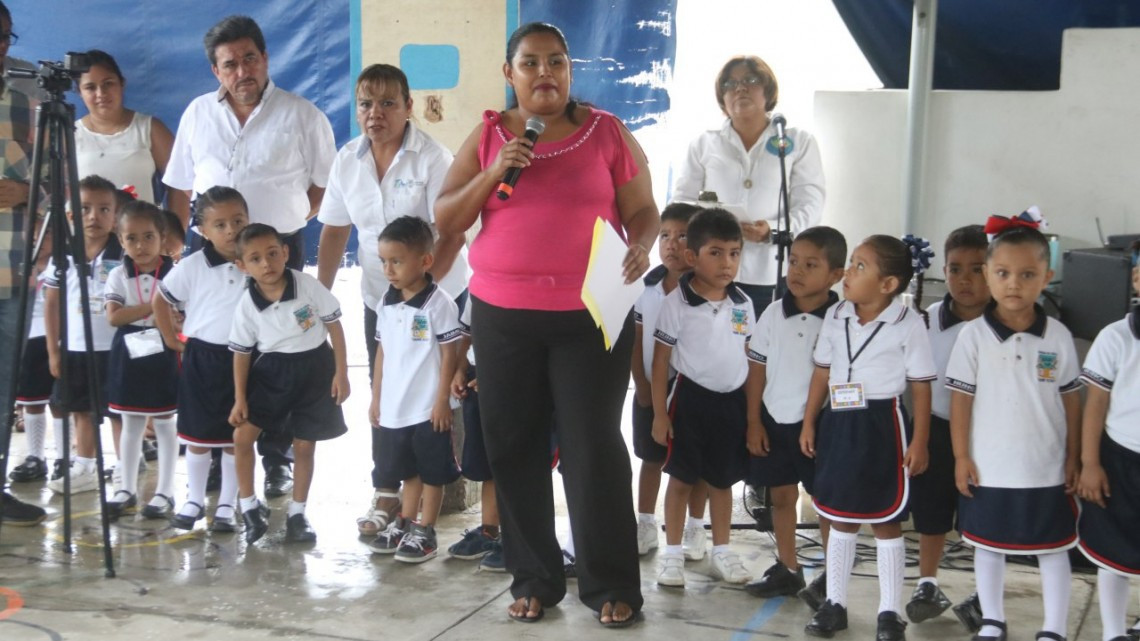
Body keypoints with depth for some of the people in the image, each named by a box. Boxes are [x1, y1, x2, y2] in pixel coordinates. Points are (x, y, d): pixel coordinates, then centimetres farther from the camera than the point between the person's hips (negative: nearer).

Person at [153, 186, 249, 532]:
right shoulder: (192, 266, -8)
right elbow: (161, 300, 6)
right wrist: (171, 338, 5)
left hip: (243, 359, 0)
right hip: (201, 359, 0)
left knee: (236, 437, 8)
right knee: (197, 435, 10)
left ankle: (227, 504, 20)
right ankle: (194, 500, 26)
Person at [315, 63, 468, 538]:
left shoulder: (433, 158, -15)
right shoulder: (347, 160, 2)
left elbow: (452, 233, -18)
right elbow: (335, 231, 8)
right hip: (378, 299, 5)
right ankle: (386, 493, 20)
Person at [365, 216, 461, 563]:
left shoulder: (439, 303, -13)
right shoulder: (386, 304, 6)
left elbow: (448, 354, -11)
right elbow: (382, 352, 12)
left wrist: (442, 400, -13)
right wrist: (376, 398, 12)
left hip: (428, 408, -6)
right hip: (394, 407, 6)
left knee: (432, 472, 5)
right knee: (408, 471, 20)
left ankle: (425, 532, 14)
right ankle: (405, 523, 32)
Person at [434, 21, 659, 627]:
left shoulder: (608, 133, 3)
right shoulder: (488, 137, 7)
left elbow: (644, 212, 5)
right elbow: (444, 220, 4)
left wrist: (640, 249, -17)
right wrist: (493, 174, -10)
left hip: (591, 315, -2)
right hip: (502, 316, 2)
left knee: (594, 445, -3)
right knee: (515, 448, 6)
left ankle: (611, 584, 9)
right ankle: (534, 578, 18)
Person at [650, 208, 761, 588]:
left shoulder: (743, 304, 2)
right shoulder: (677, 302, -11)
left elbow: (753, 362, 7)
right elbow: (661, 360, -7)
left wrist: (753, 416, 7)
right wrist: (659, 413, -8)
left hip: (732, 402, 4)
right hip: (690, 398, -4)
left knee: (722, 481, 15)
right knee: (681, 479, 6)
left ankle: (721, 552, 27)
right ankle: (672, 555, 16)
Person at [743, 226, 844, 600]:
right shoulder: (774, 313, -1)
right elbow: (758, 369, 5)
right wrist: (754, 422, 3)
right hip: (776, 419, 4)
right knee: (781, 496, 13)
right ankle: (787, 569, 25)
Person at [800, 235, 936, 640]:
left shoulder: (907, 323, -10)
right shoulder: (835, 317, 2)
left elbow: (921, 385, -7)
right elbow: (822, 373, 11)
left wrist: (919, 442, -8)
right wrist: (809, 423, 9)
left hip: (882, 426, -4)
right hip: (839, 424, 4)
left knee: (886, 523, 6)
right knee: (840, 519, 13)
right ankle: (834, 603, 25)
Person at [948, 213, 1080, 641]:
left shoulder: (1057, 336, -4)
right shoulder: (974, 335, -8)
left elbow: (1070, 400, 3)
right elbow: (960, 399, -4)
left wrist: (1073, 457, 4)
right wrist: (961, 457, -5)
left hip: (1047, 469, 1)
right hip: (989, 468, -1)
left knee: (1053, 550, 10)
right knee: (988, 546, 14)